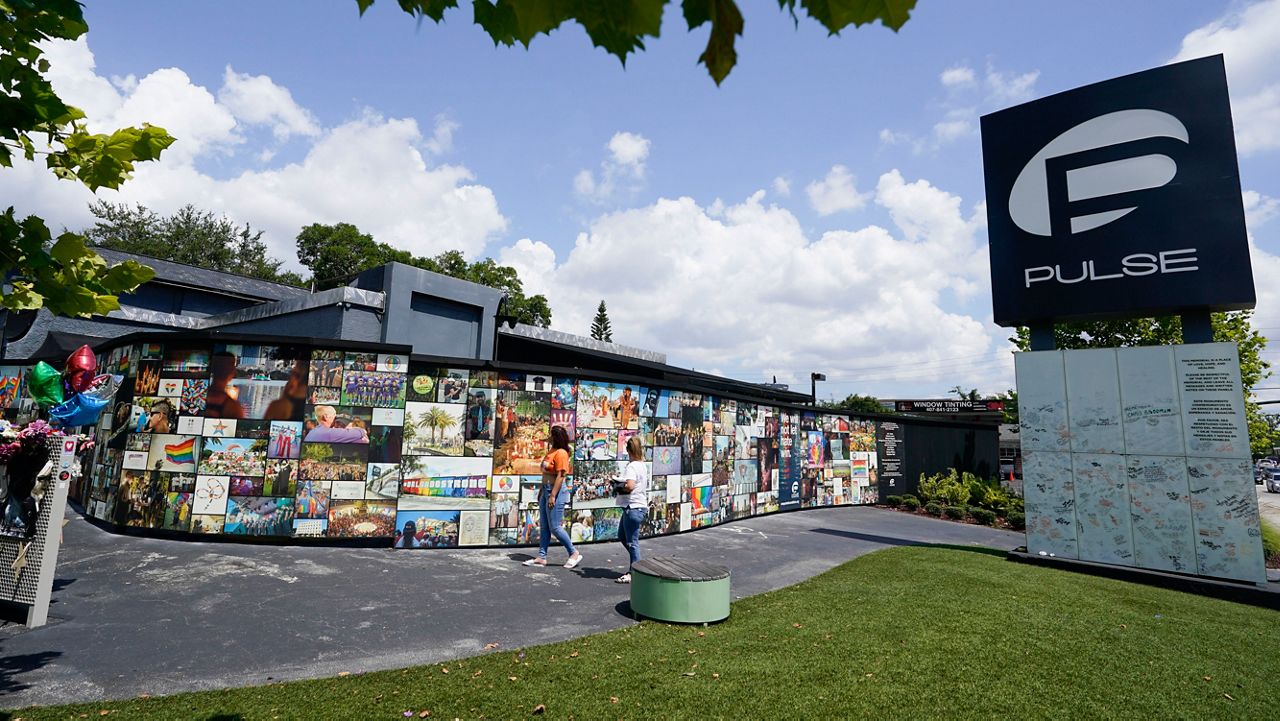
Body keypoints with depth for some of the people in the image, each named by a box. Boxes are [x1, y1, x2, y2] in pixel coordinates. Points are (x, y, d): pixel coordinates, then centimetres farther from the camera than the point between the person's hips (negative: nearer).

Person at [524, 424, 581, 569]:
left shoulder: (561, 453, -16)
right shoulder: (551, 451, 13)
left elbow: (560, 476, -21)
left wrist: (553, 496, -23)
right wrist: (541, 490, 19)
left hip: (556, 491, -10)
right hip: (546, 489, 10)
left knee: (554, 527, -4)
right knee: (544, 526, 11)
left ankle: (574, 553, 9)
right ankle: (541, 557, 16)